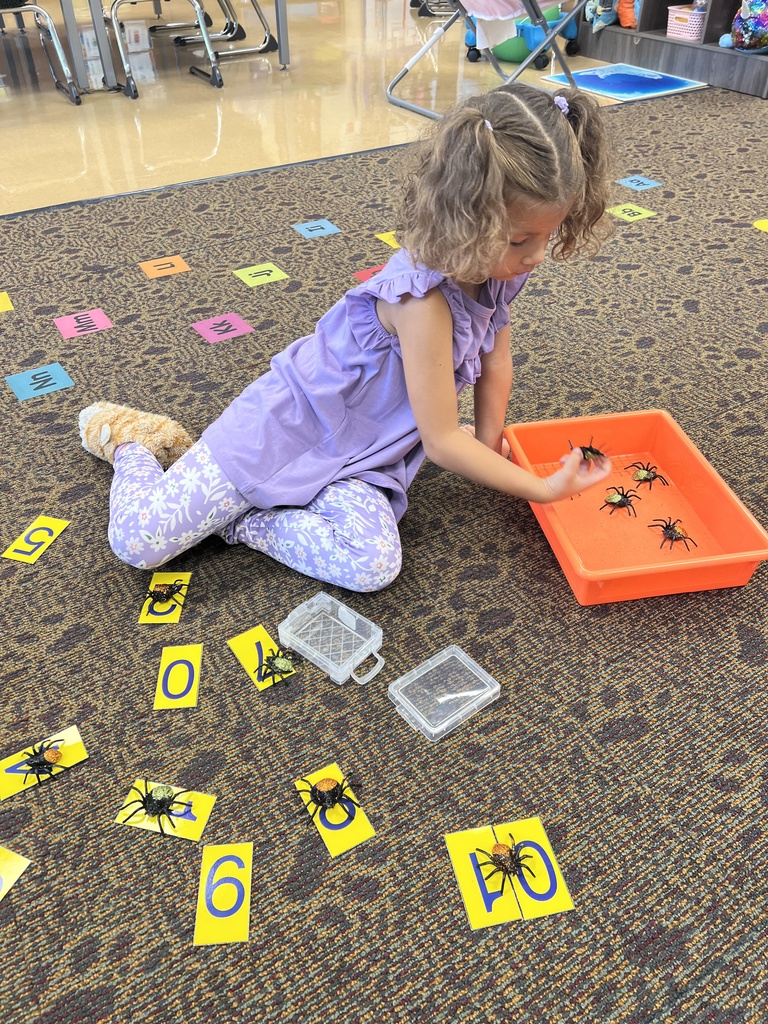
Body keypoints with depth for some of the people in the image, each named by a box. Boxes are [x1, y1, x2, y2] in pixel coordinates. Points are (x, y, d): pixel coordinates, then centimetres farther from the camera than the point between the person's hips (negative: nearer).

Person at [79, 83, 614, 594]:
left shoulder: (497, 265, -5)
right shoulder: (424, 300, -29)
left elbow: (495, 360, 12)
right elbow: (441, 442, -24)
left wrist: (489, 446, 10)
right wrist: (543, 488, -18)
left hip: (360, 457, 7)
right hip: (287, 426, -6)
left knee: (374, 567, -22)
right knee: (139, 540, -9)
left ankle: (242, 521, 0)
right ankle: (134, 442, 24)